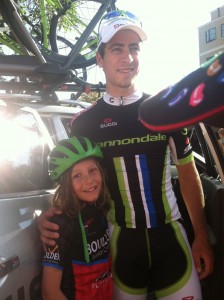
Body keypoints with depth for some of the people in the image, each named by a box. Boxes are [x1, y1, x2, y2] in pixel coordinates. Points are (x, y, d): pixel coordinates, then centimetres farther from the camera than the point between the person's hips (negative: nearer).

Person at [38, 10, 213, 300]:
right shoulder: (84, 122, -3)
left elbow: (187, 172, 5)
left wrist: (201, 235, 3)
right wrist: (50, 216, -14)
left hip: (170, 233, 1)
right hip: (120, 240, 0)